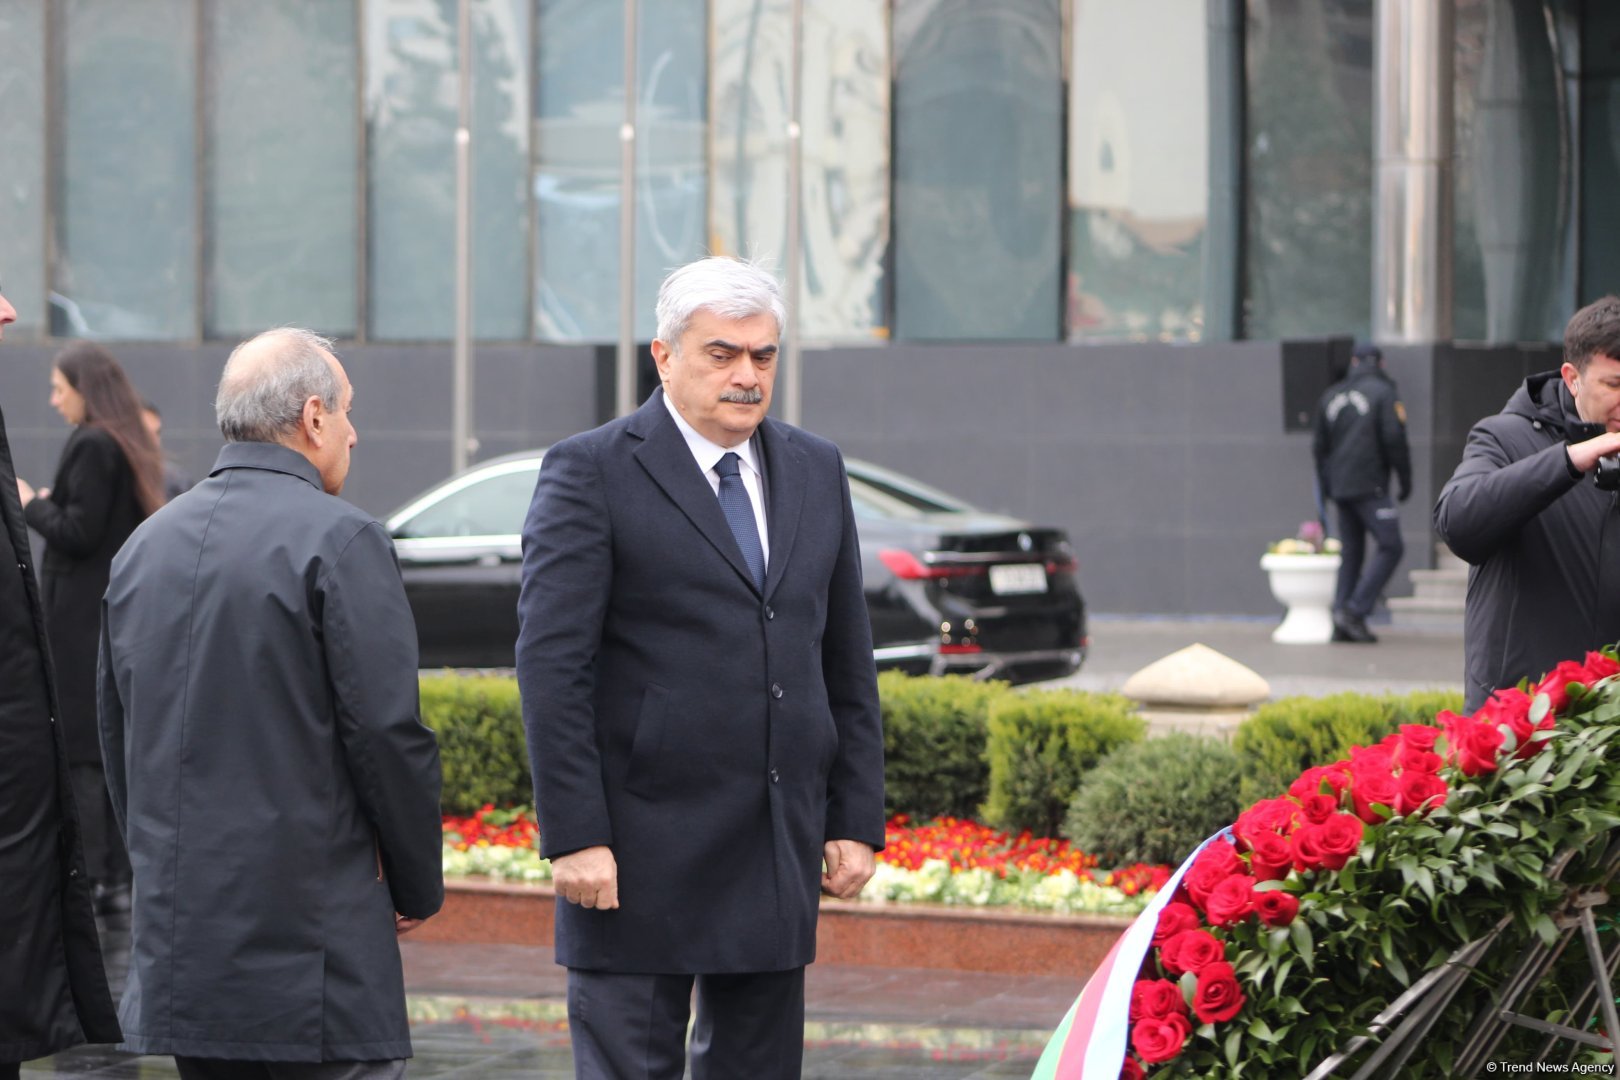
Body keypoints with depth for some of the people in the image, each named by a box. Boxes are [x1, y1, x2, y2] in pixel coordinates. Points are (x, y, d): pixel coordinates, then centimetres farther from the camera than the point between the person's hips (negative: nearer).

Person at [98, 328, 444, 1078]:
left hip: (177, 947, 7)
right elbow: (388, 734, -12)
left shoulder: (144, 547, 12)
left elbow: (117, 738, 16)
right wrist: (419, 889, 1)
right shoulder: (341, 543, -10)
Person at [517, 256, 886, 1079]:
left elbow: (846, 660, 15)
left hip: (779, 851, 6)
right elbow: (551, 664, -11)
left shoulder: (815, 471, 12)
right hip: (642, 850, -6)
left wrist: (856, 819, 9)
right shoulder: (590, 473, -6)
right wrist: (574, 836, -17)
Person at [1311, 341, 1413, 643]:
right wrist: (1406, 480, -4)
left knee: (1350, 552, 11)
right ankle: (1355, 612, -15)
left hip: (1340, 487, 7)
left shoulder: (1332, 396, 14)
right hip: (1370, 485, -7)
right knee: (1390, 547, -4)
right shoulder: (1383, 392, -5)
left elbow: (1320, 446, 18)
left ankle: (1341, 624, 5)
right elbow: (1394, 439, -12)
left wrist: (1326, 487, 26)